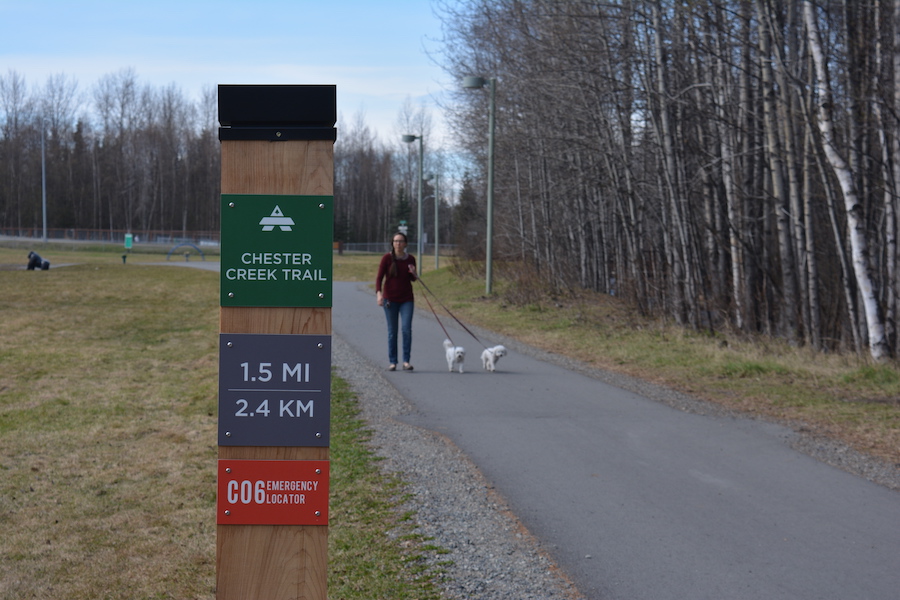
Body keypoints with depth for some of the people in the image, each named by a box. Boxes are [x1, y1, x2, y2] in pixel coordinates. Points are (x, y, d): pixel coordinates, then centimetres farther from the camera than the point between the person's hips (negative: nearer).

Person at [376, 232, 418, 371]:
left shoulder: (410, 259, 2)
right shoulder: (387, 258, -5)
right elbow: (379, 277, -7)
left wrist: (413, 273, -9)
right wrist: (378, 293, -22)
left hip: (407, 299, 1)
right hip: (390, 299, -1)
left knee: (406, 329, -10)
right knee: (392, 331, 3)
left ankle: (406, 361, -4)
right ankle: (392, 362, 12)